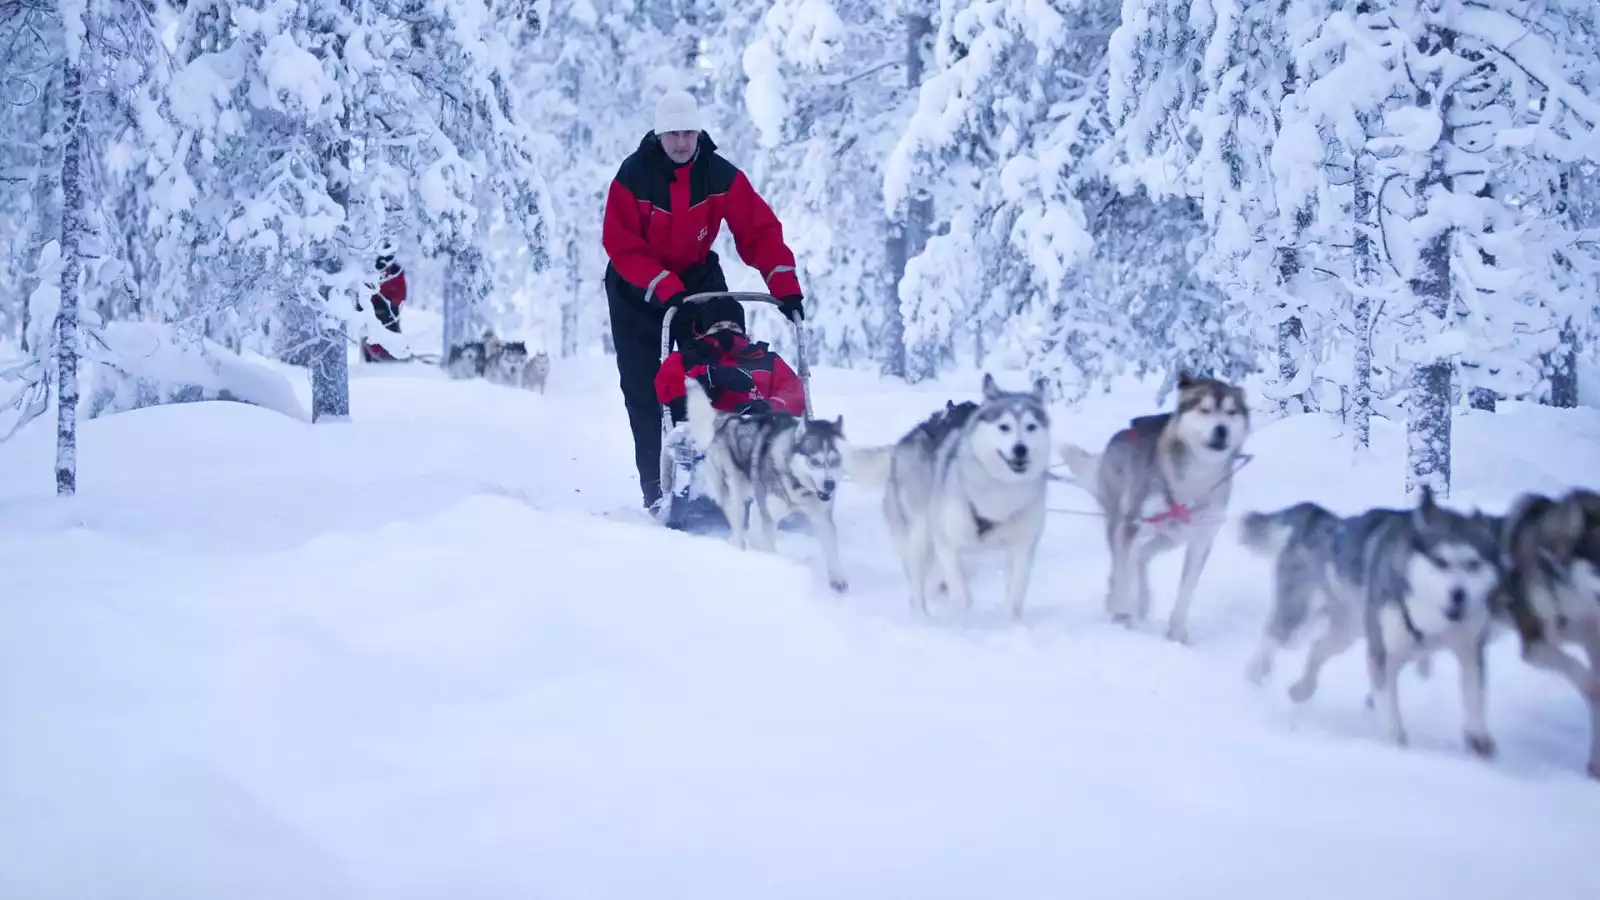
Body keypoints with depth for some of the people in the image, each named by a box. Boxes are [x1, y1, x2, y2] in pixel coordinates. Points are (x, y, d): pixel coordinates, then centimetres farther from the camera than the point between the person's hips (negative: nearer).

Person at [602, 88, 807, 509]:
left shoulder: (720, 175, -14)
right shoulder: (633, 176, -19)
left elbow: (759, 229, -18)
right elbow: (622, 246, -23)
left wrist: (785, 285, -30)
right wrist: (667, 290, -33)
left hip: (698, 278, 2)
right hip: (638, 289, -2)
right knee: (646, 390, -5)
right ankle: (657, 487, -4)